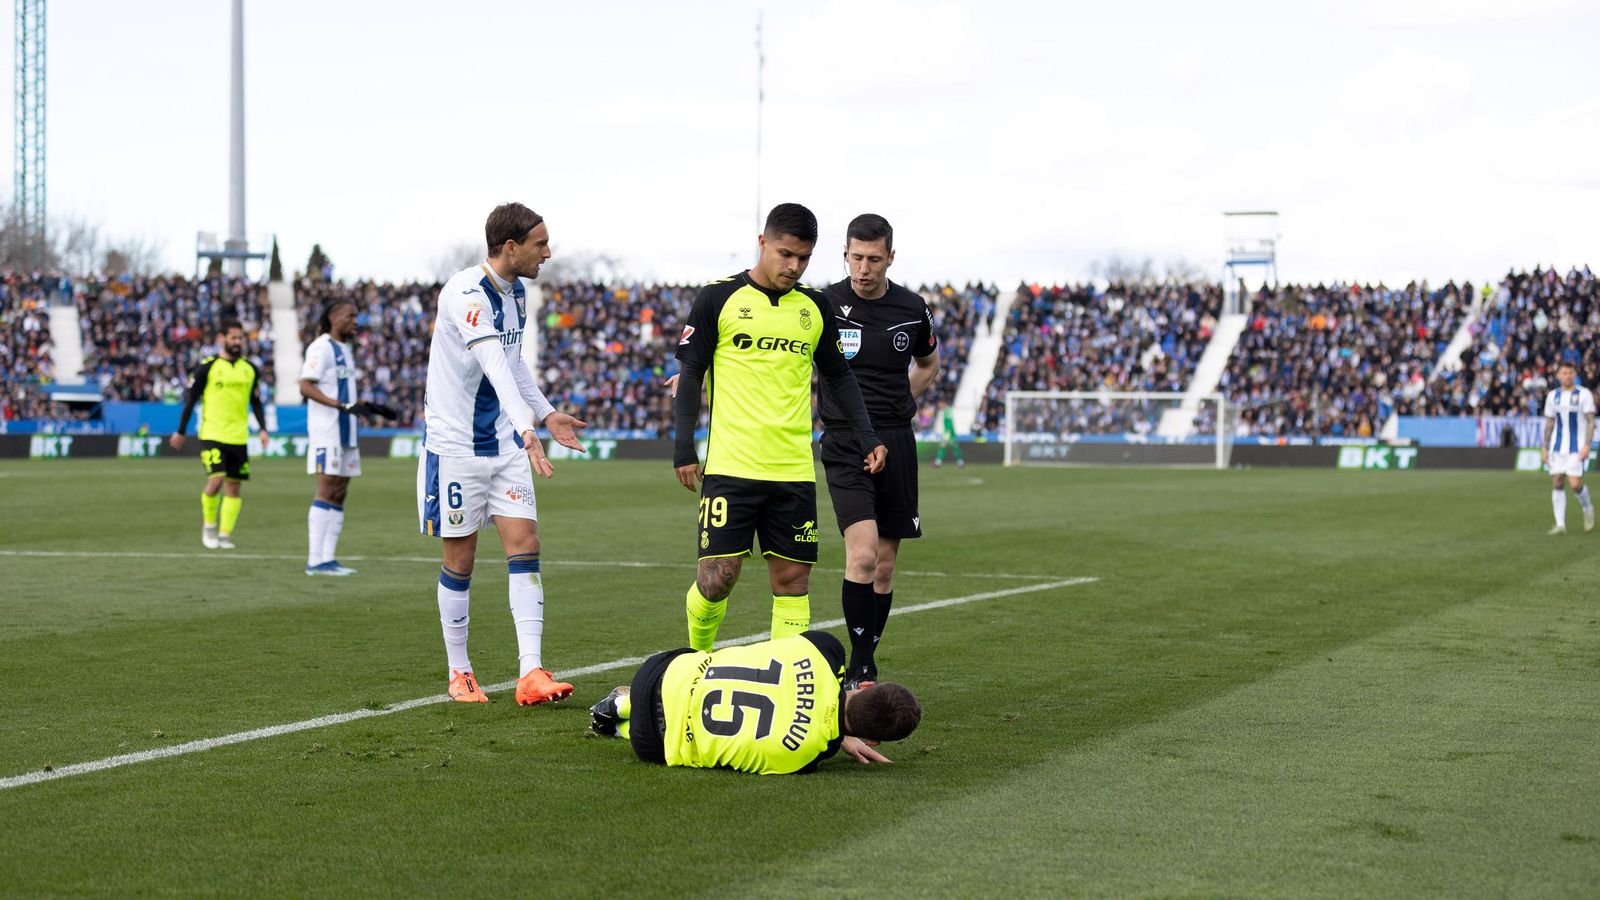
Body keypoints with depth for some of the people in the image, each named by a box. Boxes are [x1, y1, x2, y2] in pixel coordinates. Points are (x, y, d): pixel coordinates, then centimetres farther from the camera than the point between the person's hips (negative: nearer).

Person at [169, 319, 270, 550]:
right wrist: (181, 432, 2)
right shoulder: (207, 367, -4)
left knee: (233, 487, 3)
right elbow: (190, 399, 1)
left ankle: (225, 534, 10)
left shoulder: (249, 369, 9)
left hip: (238, 438, 4)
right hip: (212, 435, -4)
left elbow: (256, 401, 17)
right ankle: (208, 525, 5)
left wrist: (263, 428, 4)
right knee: (216, 480, -17)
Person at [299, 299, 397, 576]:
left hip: (345, 433, 9)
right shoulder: (321, 348, -10)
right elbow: (306, 386, -18)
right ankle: (316, 560, -9)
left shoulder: (346, 349, 19)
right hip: (326, 432, -9)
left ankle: (328, 558, 10)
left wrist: (370, 407, 18)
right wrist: (342, 405, -25)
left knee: (339, 494, 8)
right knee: (326, 492, -10)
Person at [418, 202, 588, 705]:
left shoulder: (516, 290, 8)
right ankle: (459, 673, 16)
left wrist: (546, 413, 20)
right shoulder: (465, 294, -20)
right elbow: (494, 365, -35)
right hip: (456, 445, -7)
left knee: (524, 545, -5)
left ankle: (530, 674, -10)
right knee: (461, 557, 2)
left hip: (504, 444, 7)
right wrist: (527, 429, -46)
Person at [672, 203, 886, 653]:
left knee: (792, 578, 2)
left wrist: (868, 437, 9)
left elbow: (839, 377, 19)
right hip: (730, 466, -4)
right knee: (718, 576, -7)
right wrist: (683, 449, -5)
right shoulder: (718, 298, 0)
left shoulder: (815, 308, 11)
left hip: (794, 471, 4)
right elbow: (690, 374, 2)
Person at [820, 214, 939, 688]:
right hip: (845, 447, -4)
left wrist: (895, 402, 9)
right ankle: (859, 669, -10)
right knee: (862, 554, -19)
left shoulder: (912, 309, 4)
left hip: (897, 444, 4)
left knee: (885, 564, 7)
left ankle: (865, 668, 20)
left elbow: (928, 364, 24)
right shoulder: (824, 305, -5)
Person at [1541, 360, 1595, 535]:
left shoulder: (1584, 394, -4)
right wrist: (1544, 447, 11)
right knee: (1557, 483, -2)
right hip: (1557, 447, 4)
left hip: (1576, 448, -4)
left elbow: (1591, 421, -5)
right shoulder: (1553, 396, 9)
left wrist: (1587, 445, -14)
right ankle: (1560, 524, 2)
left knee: (1575, 484, -12)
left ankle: (1588, 509, 19)